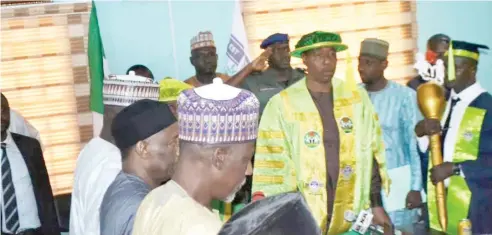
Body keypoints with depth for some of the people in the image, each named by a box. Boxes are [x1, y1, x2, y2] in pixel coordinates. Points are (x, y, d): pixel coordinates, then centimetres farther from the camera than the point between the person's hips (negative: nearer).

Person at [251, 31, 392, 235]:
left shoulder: (356, 97, 3)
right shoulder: (282, 104, -8)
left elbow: (371, 154, 7)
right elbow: (271, 163, -8)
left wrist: (376, 205, 6)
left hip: (352, 216, 3)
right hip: (302, 218, -3)